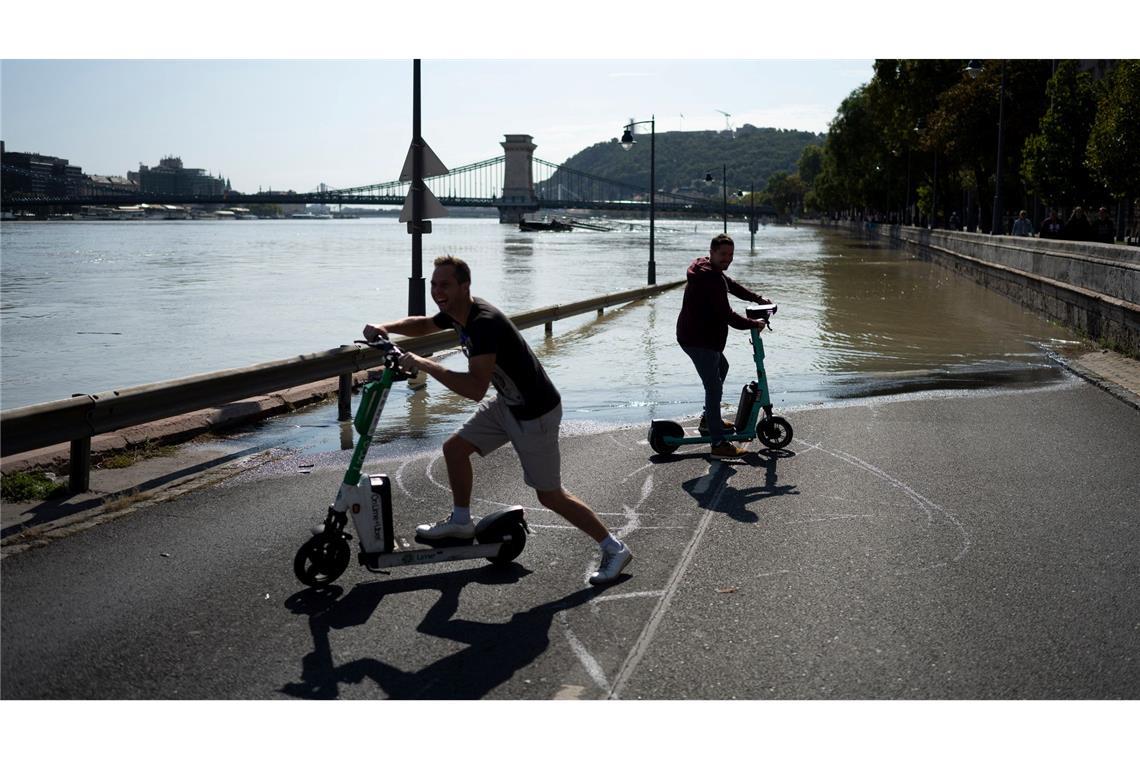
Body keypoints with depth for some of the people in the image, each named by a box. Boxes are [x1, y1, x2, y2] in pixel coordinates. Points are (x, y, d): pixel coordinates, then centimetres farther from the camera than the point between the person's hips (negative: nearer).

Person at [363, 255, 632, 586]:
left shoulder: (484, 323, -30)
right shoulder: (457, 312, 0)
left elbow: (476, 388, -38)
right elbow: (422, 324, 20)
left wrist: (425, 365, -33)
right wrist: (385, 327, 1)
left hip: (535, 414, -9)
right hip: (507, 404, 9)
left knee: (550, 495, -1)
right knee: (455, 448, 11)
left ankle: (614, 549, 11)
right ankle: (461, 521, 31)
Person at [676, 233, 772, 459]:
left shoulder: (713, 272, 10)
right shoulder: (710, 278, -24)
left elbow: (732, 285, 26)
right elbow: (727, 315, -26)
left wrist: (759, 299, 20)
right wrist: (754, 324, -15)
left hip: (705, 337, 12)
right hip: (698, 340, -12)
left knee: (721, 368, 31)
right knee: (714, 387, -12)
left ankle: (709, 421, 40)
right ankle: (719, 444, -12)